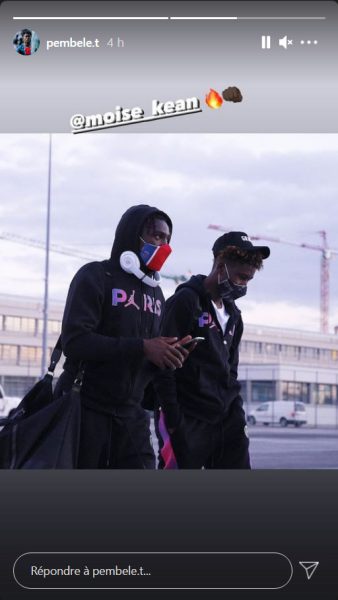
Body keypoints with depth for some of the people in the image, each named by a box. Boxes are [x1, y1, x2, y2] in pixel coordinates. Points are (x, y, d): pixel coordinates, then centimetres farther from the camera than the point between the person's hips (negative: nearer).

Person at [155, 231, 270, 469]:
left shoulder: (233, 314, 17)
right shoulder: (186, 302, -7)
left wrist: (237, 415, 12)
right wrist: (173, 422, -15)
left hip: (226, 423, 7)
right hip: (189, 422, -7)